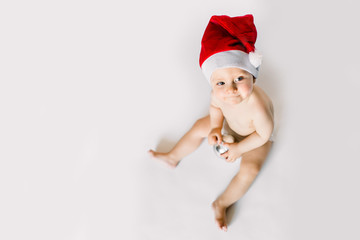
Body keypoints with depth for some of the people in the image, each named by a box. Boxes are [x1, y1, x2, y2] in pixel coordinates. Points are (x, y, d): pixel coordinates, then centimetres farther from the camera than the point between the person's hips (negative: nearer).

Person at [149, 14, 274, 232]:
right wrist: (216, 128, -19)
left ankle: (222, 203, -4)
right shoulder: (219, 92, -34)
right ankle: (173, 158, 31)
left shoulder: (257, 106, -49)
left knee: (250, 168, -23)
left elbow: (263, 135, -29)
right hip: (229, 124, 5)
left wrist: (239, 148, -22)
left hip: (255, 137, -5)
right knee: (200, 127, 8)